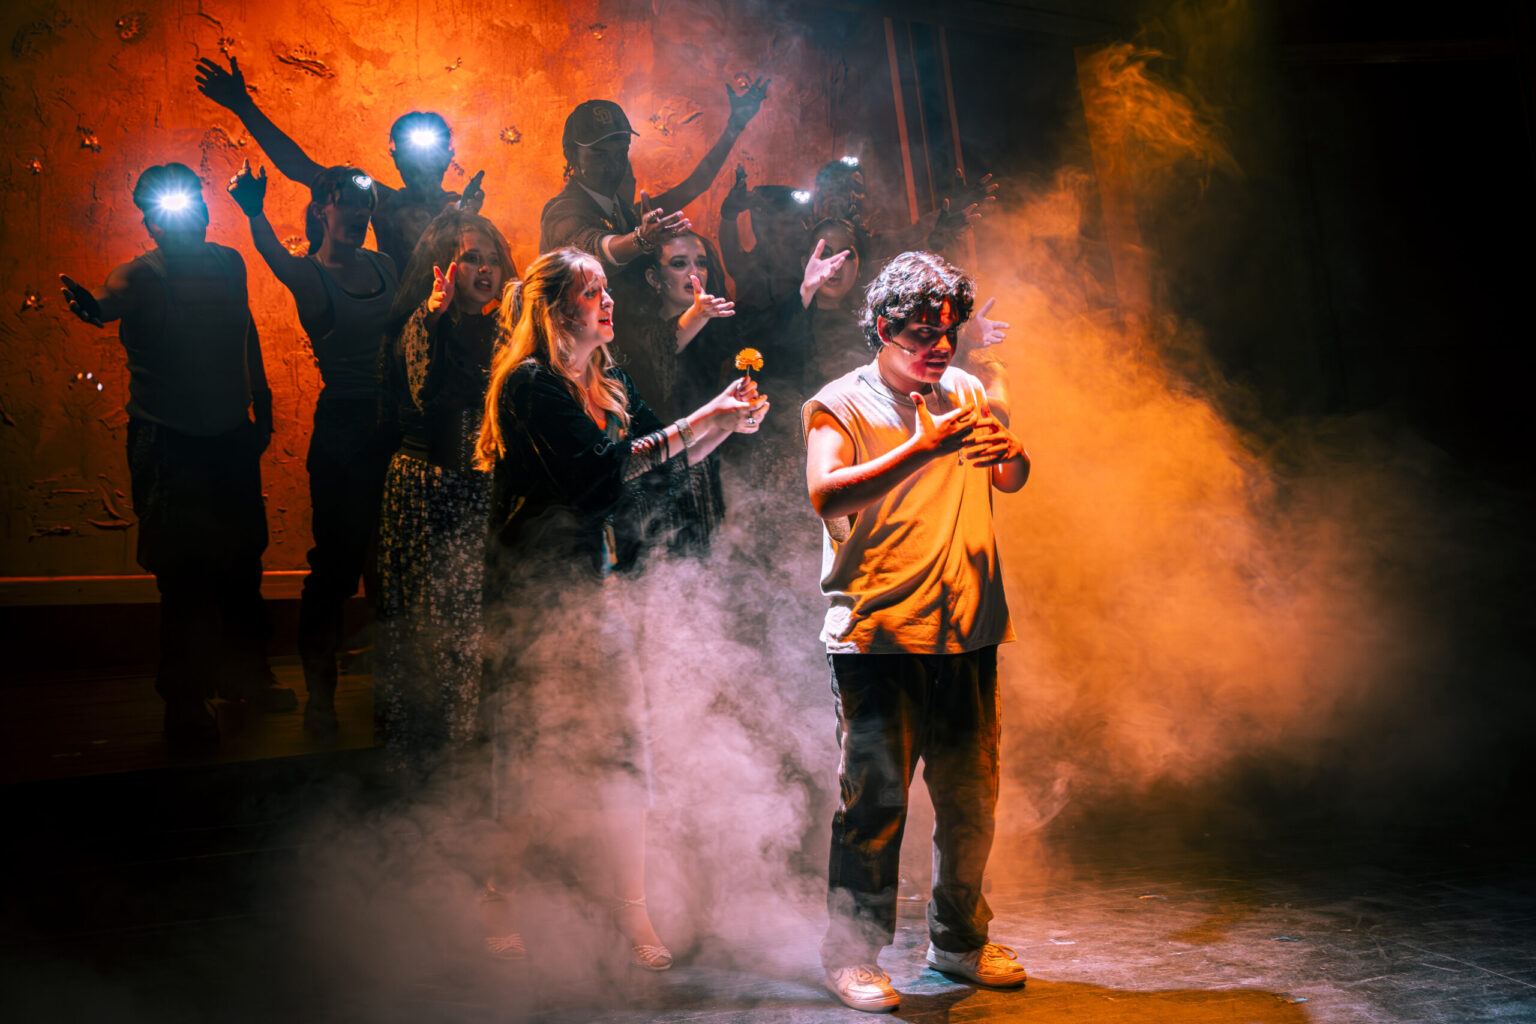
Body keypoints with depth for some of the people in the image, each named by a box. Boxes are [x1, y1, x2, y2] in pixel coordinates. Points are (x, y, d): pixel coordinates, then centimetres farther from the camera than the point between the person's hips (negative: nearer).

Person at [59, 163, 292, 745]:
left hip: (233, 436, 5)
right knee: (184, 573, -5)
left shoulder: (228, 264, 4)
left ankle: (242, 673, 35)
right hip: (168, 442, -5)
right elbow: (108, 302, -34)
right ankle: (185, 702, 8)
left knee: (243, 564, 15)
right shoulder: (139, 277, -11)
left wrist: (262, 408, 19)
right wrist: (91, 306, -57)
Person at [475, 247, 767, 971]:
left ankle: (631, 918, 11)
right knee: (541, 754, -2)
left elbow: (669, 461, 18)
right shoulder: (530, 383, -10)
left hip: (599, 585, 7)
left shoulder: (612, 384, 14)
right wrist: (703, 420, -18)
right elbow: (602, 467, -20)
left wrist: (728, 424, 2)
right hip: (540, 591, -7)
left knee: (617, 747, 5)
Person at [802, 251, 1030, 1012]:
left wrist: (1006, 452, -10)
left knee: (970, 798, 9)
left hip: (966, 632, 5)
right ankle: (853, 954, 9)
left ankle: (960, 940, 26)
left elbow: (1011, 481, 14)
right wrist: (924, 448, -26)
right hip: (877, 634, -5)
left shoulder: (964, 392, 14)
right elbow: (827, 494, -18)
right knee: (874, 796, -5)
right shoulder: (840, 405, -2)